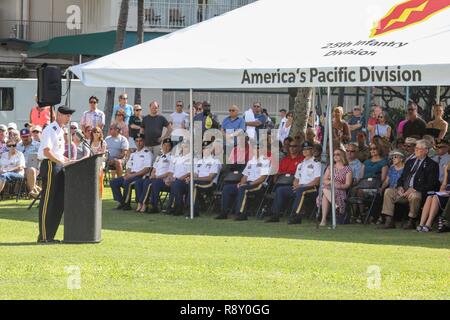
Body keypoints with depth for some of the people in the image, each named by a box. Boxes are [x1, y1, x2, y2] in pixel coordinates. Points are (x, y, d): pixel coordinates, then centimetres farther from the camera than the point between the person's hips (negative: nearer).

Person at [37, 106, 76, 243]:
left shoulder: (60, 131, 19)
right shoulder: (50, 130, -11)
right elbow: (47, 152, -20)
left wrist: (68, 161, 12)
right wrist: (63, 162, -23)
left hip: (59, 166, 10)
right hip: (50, 166, -10)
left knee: (59, 202, 10)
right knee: (47, 201, -7)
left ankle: (50, 236, 15)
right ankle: (43, 236, -4)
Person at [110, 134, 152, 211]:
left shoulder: (147, 153, -2)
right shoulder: (133, 154, 22)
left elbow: (147, 169, -11)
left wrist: (133, 174, -16)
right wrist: (128, 174, -2)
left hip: (141, 176, -8)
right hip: (131, 176, 8)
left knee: (127, 182, -34)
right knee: (113, 182, -7)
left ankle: (127, 204, -23)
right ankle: (121, 202, -9)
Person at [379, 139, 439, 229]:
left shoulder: (432, 165, 1)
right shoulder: (410, 162, 23)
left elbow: (431, 184, -9)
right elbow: (402, 177, 23)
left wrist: (414, 189, -17)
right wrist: (400, 187, 0)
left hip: (417, 192, -7)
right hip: (404, 191, 7)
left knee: (414, 196, -39)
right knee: (388, 191, -14)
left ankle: (411, 221, -21)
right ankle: (389, 221, -16)